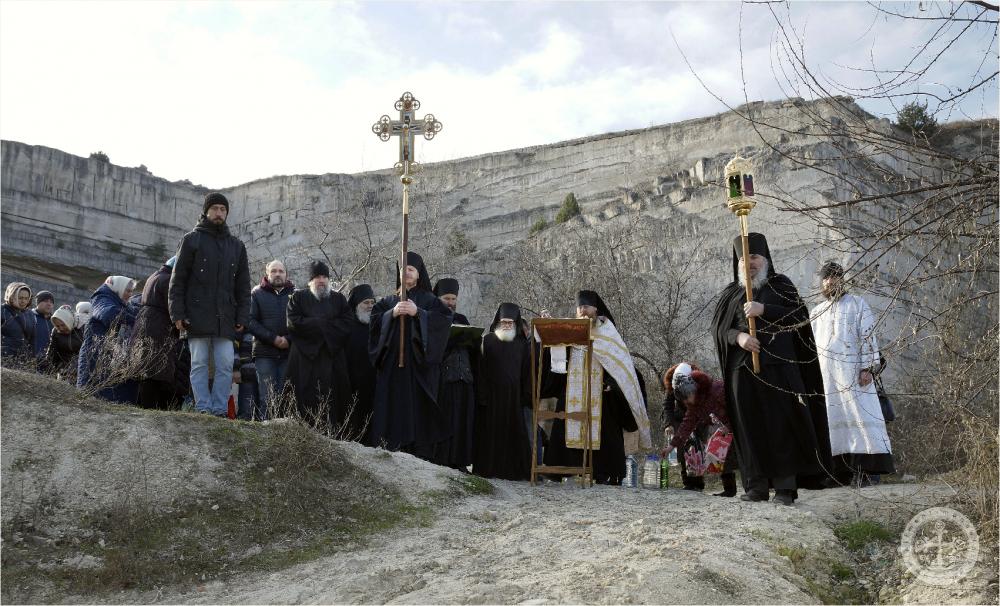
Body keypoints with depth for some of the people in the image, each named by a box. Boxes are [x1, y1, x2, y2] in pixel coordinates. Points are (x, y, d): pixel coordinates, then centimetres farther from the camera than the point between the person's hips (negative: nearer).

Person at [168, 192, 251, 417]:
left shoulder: (236, 245, 16)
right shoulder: (192, 239, 5)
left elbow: (243, 286, 16)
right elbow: (177, 280, 2)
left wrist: (242, 316, 5)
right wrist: (177, 313, -6)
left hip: (225, 319, 3)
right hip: (198, 316, -3)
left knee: (226, 365, -2)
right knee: (199, 364, -1)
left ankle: (220, 410, 3)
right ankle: (203, 409, 2)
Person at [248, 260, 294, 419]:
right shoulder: (257, 293, 9)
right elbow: (251, 321, -1)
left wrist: (288, 340, -13)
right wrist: (273, 339, -11)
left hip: (288, 352, 1)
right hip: (264, 353, -1)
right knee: (266, 396, -5)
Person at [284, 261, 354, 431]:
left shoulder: (339, 299, 17)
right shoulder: (298, 297, 13)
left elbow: (347, 325, 2)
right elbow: (293, 322, -4)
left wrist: (315, 324, -6)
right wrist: (326, 324, -6)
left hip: (332, 358, 1)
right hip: (304, 358, -1)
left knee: (331, 398, -6)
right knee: (306, 398, -8)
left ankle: (331, 434, -4)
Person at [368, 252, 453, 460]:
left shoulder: (429, 300, 10)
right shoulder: (389, 300, 17)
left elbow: (445, 318, -7)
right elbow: (375, 320, 4)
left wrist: (418, 313, -18)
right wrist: (392, 313, -14)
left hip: (419, 364, -2)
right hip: (393, 365, 3)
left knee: (419, 410, -10)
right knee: (393, 410, -6)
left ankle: (422, 460, -11)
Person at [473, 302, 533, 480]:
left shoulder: (522, 344, 8)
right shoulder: (488, 340, 1)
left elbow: (527, 371, 6)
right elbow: (481, 368, -4)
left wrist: (526, 396, -1)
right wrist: (482, 395, -11)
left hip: (513, 395, 2)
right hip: (492, 395, -2)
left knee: (514, 432, 3)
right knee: (490, 432, 0)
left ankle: (514, 469, 10)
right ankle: (489, 468, 7)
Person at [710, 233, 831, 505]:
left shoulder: (780, 284, 9)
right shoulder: (731, 293, 17)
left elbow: (800, 314, -4)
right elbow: (718, 327, 8)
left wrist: (764, 310, -14)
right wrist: (738, 336, -12)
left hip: (777, 366, -2)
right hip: (742, 369, 3)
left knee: (781, 424, -6)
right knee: (749, 428, 0)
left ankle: (785, 485, -3)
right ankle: (756, 485, 3)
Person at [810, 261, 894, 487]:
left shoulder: (857, 304, 7)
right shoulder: (817, 312, 20)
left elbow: (868, 337, -1)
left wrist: (867, 368, -12)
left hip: (851, 370, -5)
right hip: (824, 373, 5)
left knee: (859, 415, -10)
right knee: (832, 418, 1)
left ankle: (868, 468, -10)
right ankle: (839, 470, 3)